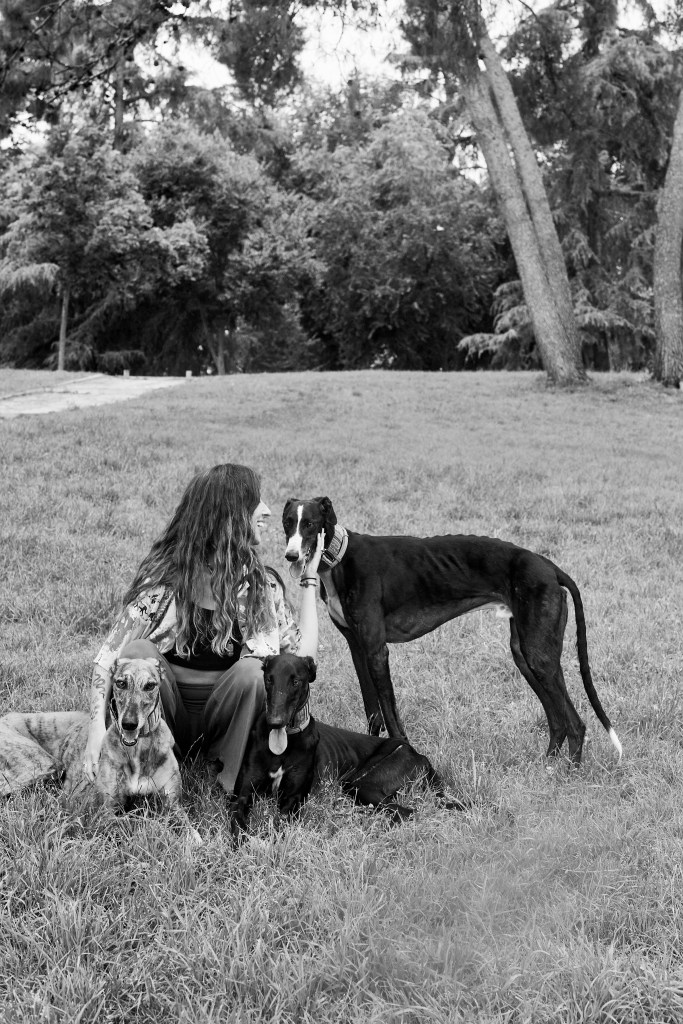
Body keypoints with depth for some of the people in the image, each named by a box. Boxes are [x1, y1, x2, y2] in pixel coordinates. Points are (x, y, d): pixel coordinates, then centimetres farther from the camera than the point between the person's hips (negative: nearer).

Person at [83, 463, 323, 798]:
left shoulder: (262, 585, -3)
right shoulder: (162, 578, -11)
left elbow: (302, 658, -11)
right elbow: (110, 655, -13)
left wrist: (310, 578, -7)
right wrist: (97, 727, -27)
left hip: (223, 721, 2)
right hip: (161, 717, -1)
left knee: (252, 670, -28)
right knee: (138, 651, -28)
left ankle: (234, 781, -10)